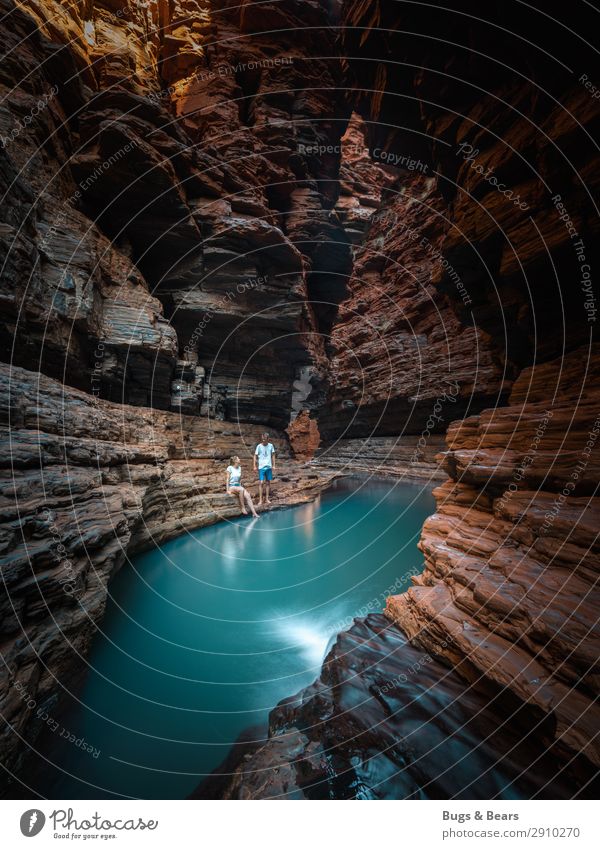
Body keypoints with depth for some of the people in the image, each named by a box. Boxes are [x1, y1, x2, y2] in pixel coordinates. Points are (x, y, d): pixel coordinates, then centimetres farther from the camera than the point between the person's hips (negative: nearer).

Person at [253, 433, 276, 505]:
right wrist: (255, 466, -4)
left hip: (269, 467, 3)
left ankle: (267, 498, 18)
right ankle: (260, 500, -2)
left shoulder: (271, 445, 2)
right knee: (261, 483, -7)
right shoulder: (259, 446, -4)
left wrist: (273, 465, 6)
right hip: (261, 467, -3)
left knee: (268, 482, 9)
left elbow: (273, 456, 9)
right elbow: (255, 456, 1)